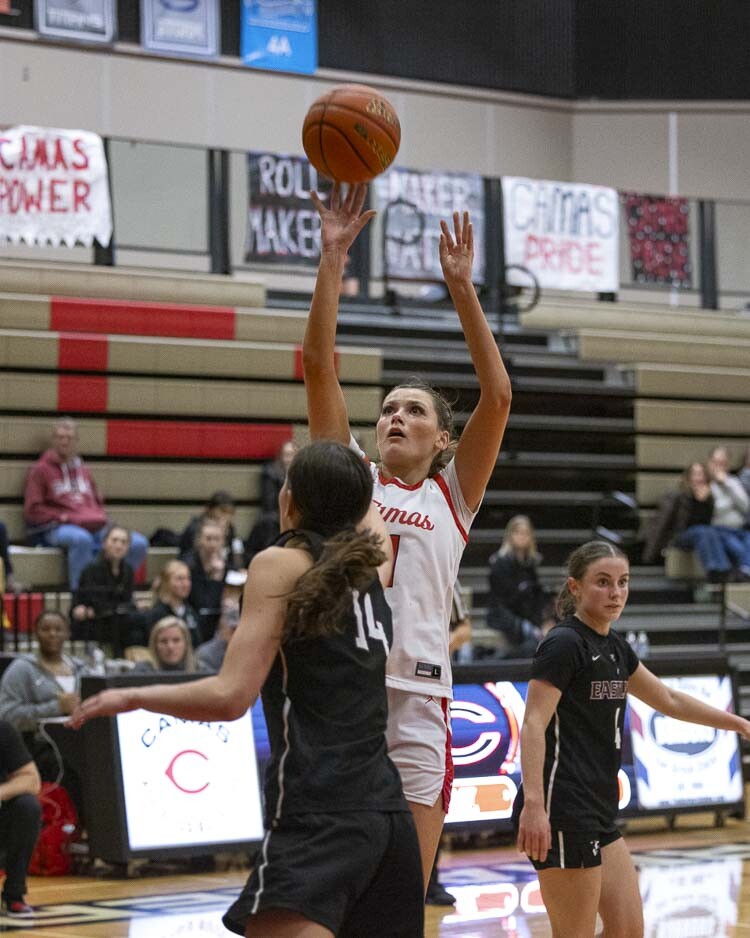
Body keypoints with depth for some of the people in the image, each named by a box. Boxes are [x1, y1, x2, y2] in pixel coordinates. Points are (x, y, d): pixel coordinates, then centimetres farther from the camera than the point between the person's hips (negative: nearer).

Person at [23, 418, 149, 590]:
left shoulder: (83, 470, 23)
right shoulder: (41, 469, 6)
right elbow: (33, 510, 0)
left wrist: (101, 518, 10)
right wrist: (62, 517, -9)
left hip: (96, 528, 6)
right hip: (58, 529, -6)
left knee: (139, 543, -16)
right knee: (82, 539, -42)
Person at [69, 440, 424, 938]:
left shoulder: (283, 563, -2)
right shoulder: (373, 562, 15)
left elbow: (230, 697, -10)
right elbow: (364, 509, 40)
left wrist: (132, 697, 3)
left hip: (318, 818, -8)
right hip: (388, 812, 8)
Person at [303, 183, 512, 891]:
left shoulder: (453, 495, 12)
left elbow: (497, 395, 0)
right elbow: (318, 365, 4)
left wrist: (461, 285, -4)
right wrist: (333, 259, -3)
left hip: (417, 703, 0)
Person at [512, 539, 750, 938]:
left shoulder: (614, 647, 16)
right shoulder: (564, 643, -11)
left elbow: (668, 700, 31)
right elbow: (532, 726, -19)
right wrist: (533, 803, -29)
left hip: (597, 815, 9)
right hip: (562, 814, -9)